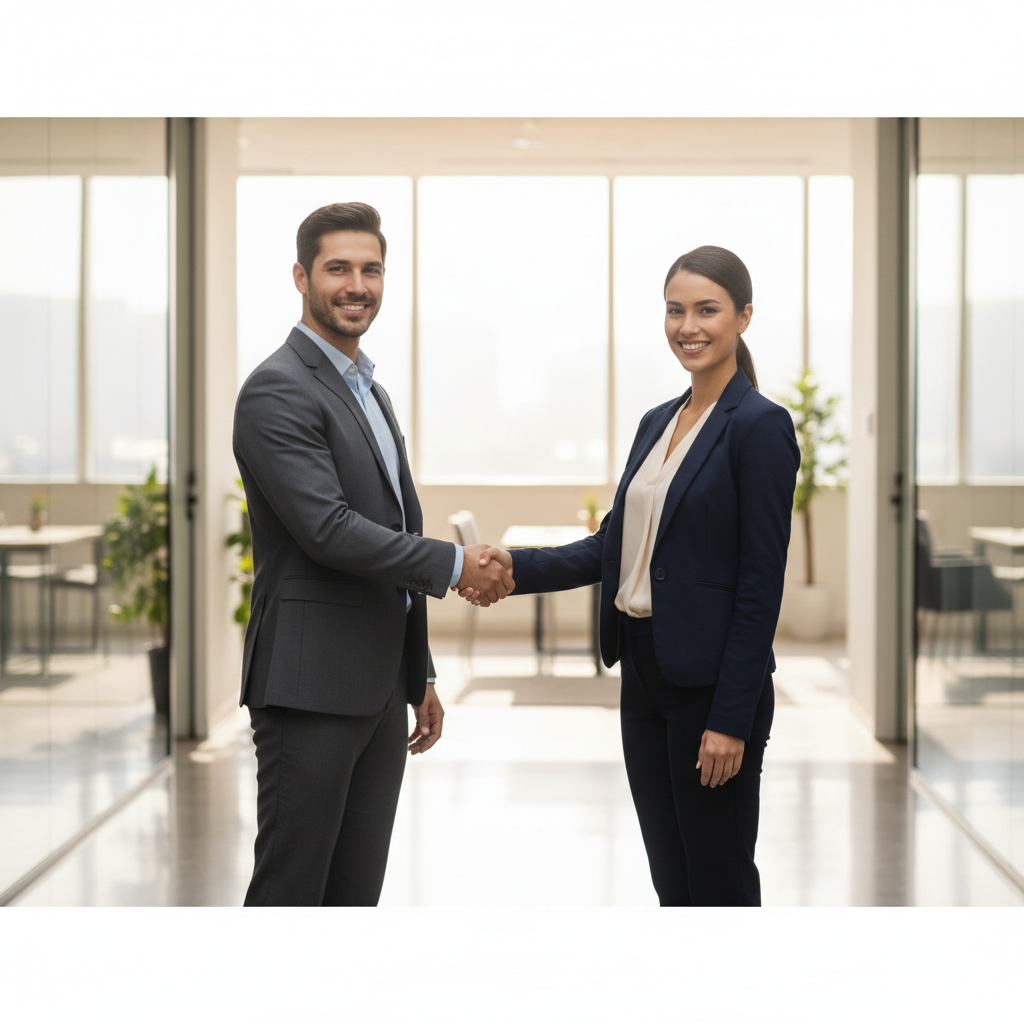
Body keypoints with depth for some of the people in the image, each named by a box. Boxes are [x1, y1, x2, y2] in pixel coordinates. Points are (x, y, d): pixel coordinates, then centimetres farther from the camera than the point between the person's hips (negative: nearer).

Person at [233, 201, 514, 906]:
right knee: (291, 891, -3)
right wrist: (457, 565, -14)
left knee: (356, 893, 12)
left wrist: (420, 675, 21)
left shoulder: (371, 393, 19)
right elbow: (328, 530, -21)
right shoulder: (278, 391, -11)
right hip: (310, 684, -9)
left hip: (379, 688, 9)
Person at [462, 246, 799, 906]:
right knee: (673, 883, 13)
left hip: (710, 682, -8)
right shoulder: (658, 423, 14)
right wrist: (513, 570, 1)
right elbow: (616, 547, 16)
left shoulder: (759, 425, -11)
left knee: (720, 882, 1)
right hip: (645, 674, 8)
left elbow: (762, 584, -15)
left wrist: (732, 718, -17)